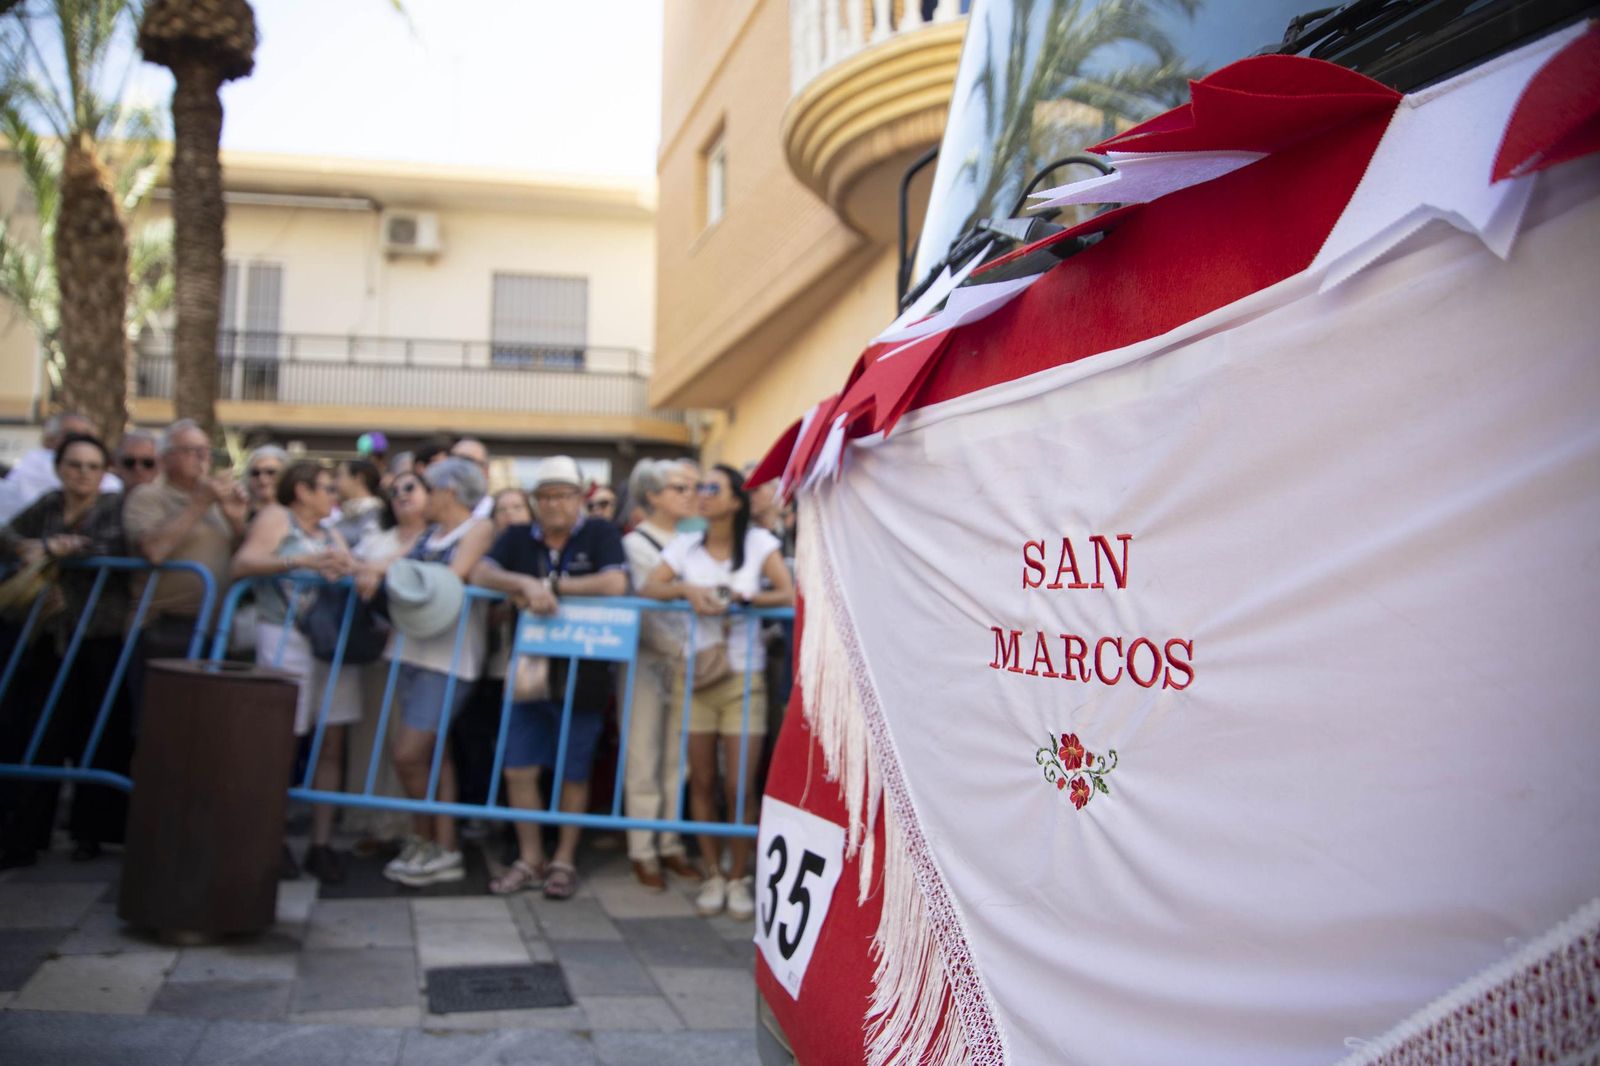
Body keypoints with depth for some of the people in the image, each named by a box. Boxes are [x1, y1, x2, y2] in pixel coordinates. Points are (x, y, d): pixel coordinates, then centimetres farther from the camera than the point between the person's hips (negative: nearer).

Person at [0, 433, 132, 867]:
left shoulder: (116, 506, -2)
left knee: (99, 742, 4)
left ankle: (89, 833, 18)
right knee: (37, 739, 2)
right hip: (53, 640, 4)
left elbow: (113, 546, -21)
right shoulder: (48, 505, 12)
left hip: (103, 641, -4)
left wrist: (53, 546, -16)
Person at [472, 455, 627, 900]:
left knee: (574, 773, 9)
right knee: (519, 768, 6)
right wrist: (526, 583, -25)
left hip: (582, 677, -4)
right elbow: (481, 573, -6)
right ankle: (529, 860, 22)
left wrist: (549, 586, -17)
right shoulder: (518, 537, 6)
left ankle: (564, 861, 24)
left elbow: (615, 584, -21)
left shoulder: (600, 533, -6)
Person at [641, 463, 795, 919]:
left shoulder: (758, 543, 0)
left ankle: (739, 877, 12)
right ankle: (713, 874, 18)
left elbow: (789, 595, -10)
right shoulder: (685, 546, 6)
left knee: (740, 784, -4)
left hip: (744, 676, -2)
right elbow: (647, 589, -4)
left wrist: (741, 597, -22)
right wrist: (686, 589, -20)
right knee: (702, 780, 5)